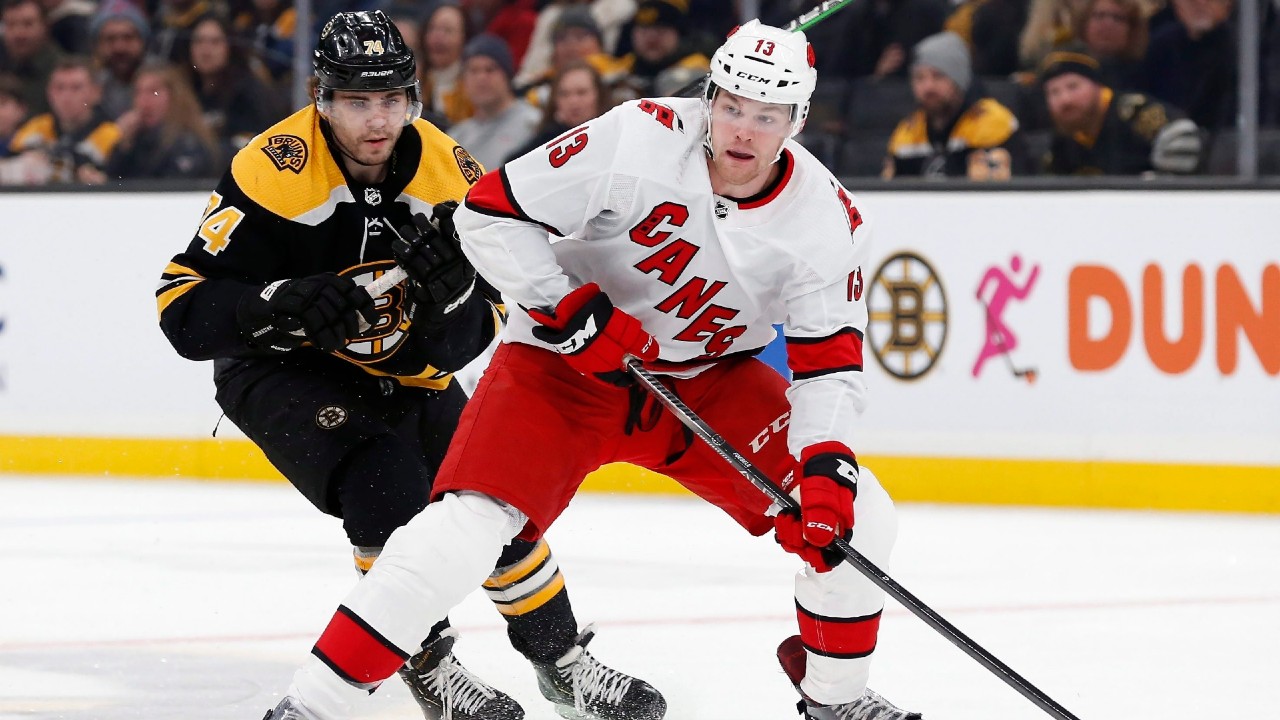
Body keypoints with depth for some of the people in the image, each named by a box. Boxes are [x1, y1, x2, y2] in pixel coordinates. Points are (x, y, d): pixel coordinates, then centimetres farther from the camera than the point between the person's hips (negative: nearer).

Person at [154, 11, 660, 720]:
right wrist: (285, 306, -41)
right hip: (281, 371, -5)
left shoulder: (448, 172, -12)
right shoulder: (275, 172, -26)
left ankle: (561, 659, 24)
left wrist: (452, 293, -31)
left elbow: (470, 340, -8)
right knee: (386, 484, -27)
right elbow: (184, 305, -25)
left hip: (399, 371, 5)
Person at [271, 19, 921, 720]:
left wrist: (825, 465, -27)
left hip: (712, 379, 4)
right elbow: (490, 210, -19)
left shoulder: (828, 221, -14)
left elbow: (831, 365, -11)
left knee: (856, 518, -7)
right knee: (464, 529, -23)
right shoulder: (639, 139, -24)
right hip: (568, 365, -4)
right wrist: (564, 309, -25)